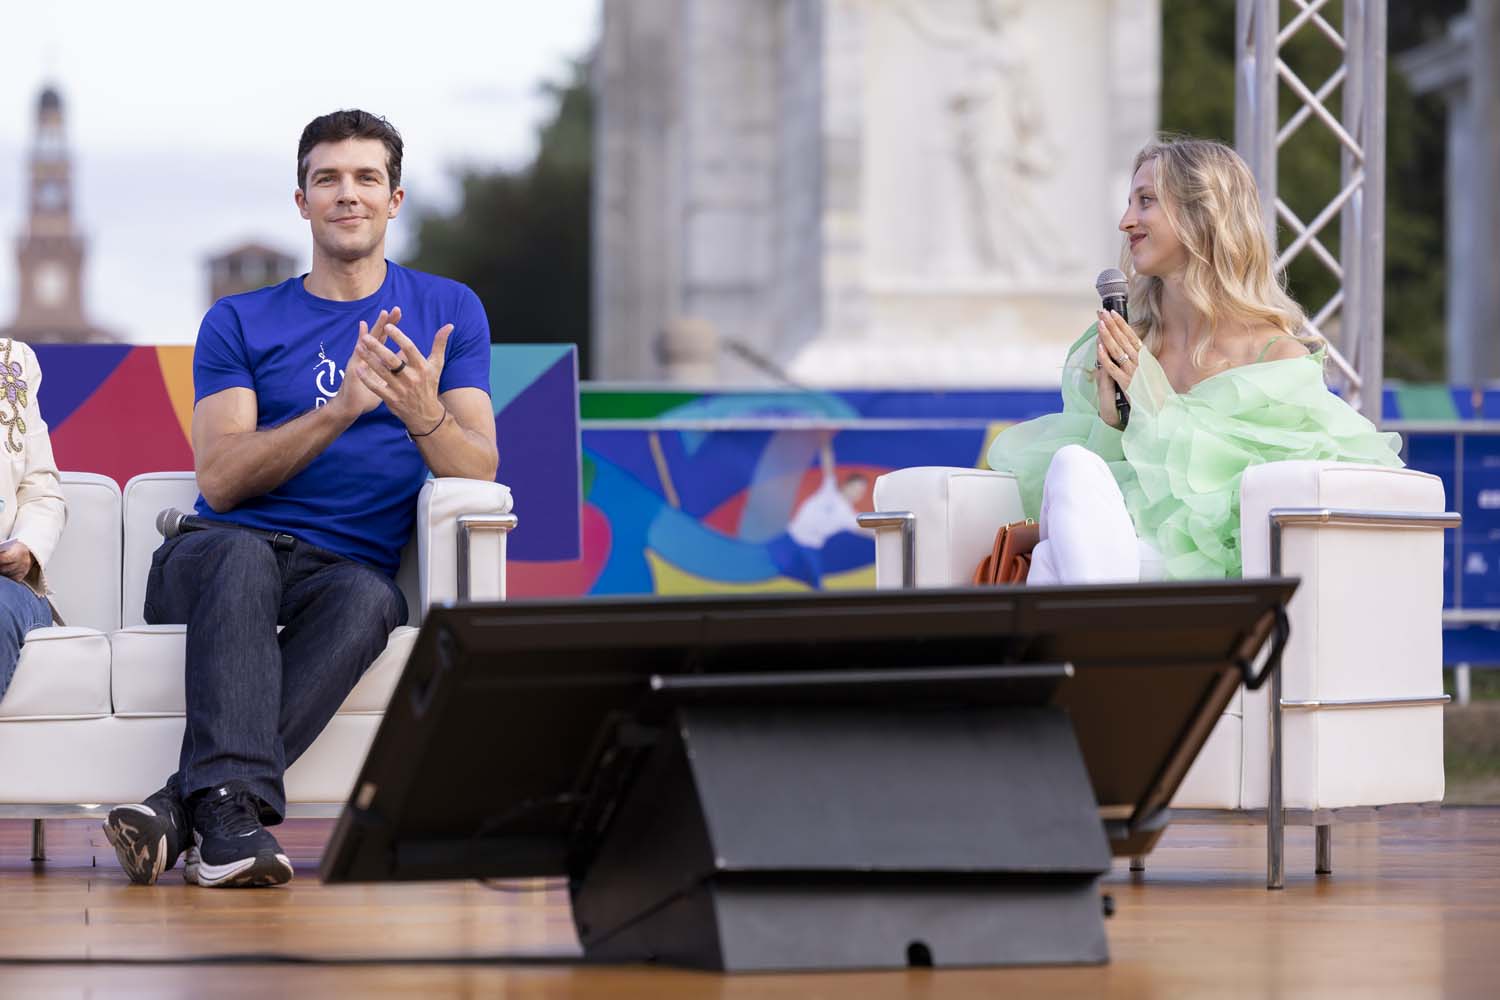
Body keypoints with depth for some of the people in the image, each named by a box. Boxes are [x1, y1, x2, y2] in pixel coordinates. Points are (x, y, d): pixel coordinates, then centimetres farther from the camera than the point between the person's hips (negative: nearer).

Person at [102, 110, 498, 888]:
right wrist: (340, 409, -17)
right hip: (213, 556, 0)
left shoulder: (447, 312, 14)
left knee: (369, 598, -36)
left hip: (348, 569, 0)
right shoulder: (239, 322, 12)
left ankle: (181, 808, -45)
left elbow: (477, 475, 2)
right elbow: (219, 480, -3)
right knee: (243, 554, -37)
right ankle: (231, 809, -53)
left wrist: (424, 411, -21)